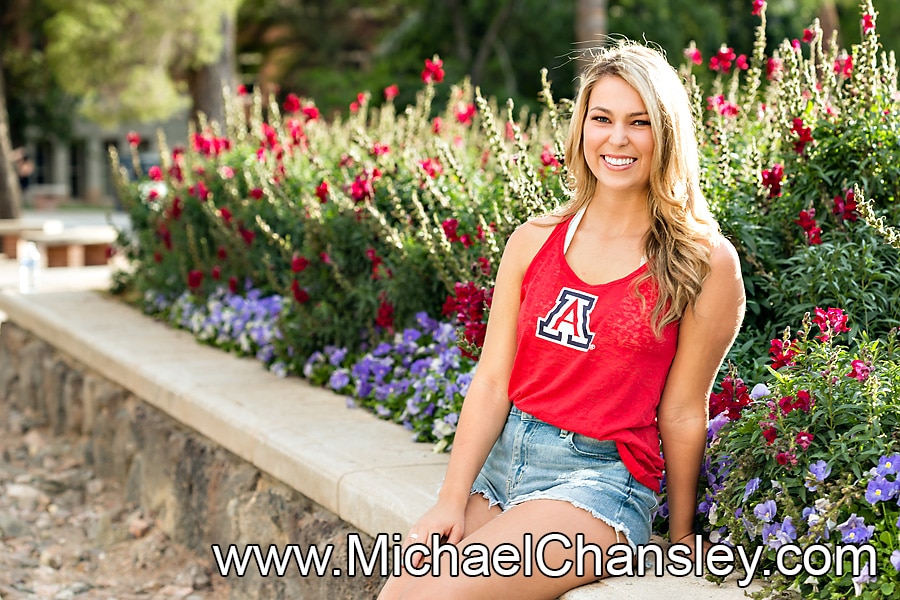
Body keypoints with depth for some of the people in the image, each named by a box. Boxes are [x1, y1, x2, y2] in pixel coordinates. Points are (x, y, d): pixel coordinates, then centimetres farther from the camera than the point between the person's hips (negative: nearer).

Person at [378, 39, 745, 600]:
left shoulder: (707, 263, -4)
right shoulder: (534, 241, 6)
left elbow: (682, 412, -1)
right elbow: (492, 382, 3)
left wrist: (681, 535, 8)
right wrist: (452, 500, -5)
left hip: (601, 477, -4)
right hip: (500, 458, 4)